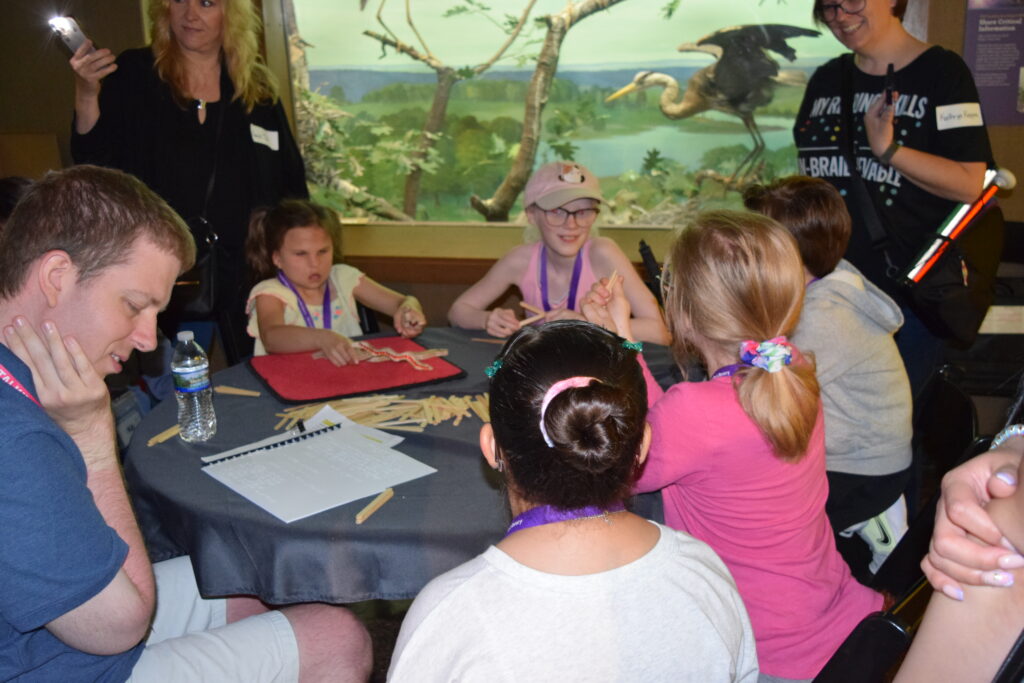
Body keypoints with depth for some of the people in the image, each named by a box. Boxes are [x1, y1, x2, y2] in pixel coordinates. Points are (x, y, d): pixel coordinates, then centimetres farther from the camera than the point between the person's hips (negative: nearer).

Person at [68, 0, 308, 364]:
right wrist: (86, 95, -19)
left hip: (247, 271, 2)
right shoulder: (132, 75, 1)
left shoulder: (256, 88, 6)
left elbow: (292, 184, 10)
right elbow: (94, 163, -4)